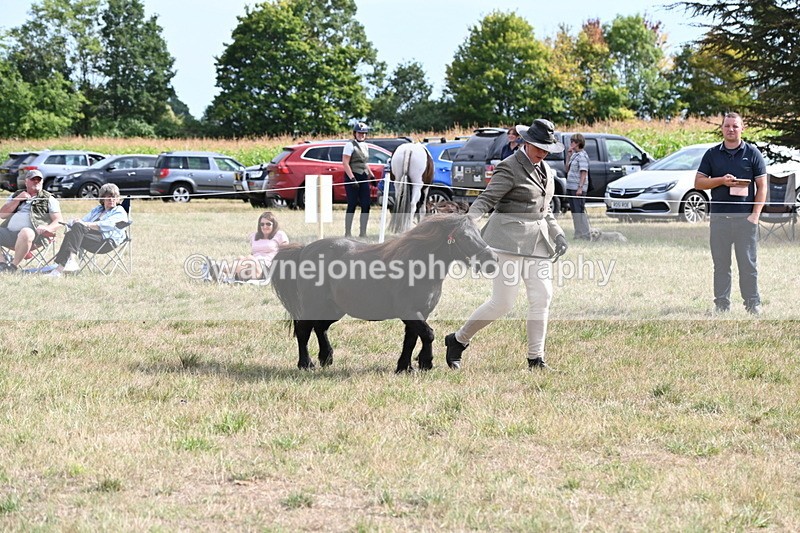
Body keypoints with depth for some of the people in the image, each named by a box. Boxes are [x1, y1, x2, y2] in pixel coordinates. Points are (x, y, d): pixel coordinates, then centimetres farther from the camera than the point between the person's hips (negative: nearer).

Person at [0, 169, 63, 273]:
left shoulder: (49, 199, 17)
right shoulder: (16, 195, 27)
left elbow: (58, 221, 7)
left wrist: (47, 229, -16)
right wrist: (17, 200, 5)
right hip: (9, 232, 4)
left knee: (26, 232, -39)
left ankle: (13, 265, -28)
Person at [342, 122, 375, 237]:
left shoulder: (365, 146, 17)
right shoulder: (350, 145, -6)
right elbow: (345, 163, -13)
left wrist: (371, 176, 18)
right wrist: (352, 178, -20)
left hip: (363, 178, 7)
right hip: (352, 177, -7)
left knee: (366, 205, 2)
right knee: (352, 205, -6)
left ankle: (363, 232, 8)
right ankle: (348, 233, -1)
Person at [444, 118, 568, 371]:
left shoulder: (545, 170, 16)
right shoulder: (510, 168, -9)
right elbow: (485, 200, -16)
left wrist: (557, 234, 16)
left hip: (538, 240, 8)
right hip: (510, 237, -8)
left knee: (542, 298, -1)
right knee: (503, 302, -8)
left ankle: (535, 357, 6)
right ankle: (458, 340, 8)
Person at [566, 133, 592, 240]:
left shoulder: (582, 155, -11)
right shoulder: (574, 155, 17)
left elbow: (584, 173, -16)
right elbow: (567, 170, 22)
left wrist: (580, 187, -23)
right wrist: (569, 156, 12)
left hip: (578, 188, -10)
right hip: (571, 187, 10)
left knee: (579, 211, -10)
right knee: (574, 212, 11)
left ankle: (586, 235, -9)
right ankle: (578, 234, 17)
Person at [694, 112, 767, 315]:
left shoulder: (752, 153, 5)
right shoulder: (712, 154, 10)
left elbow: (762, 186, 3)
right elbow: (698, 182, 8)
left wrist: (755, 214, -7)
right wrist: (721, 180, -9)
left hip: (746, 217, -2)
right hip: (719, 217, 2)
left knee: (748, 264, 0)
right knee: (721, 264, 4)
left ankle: (753, 304, 6)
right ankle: (721, 304, 10)